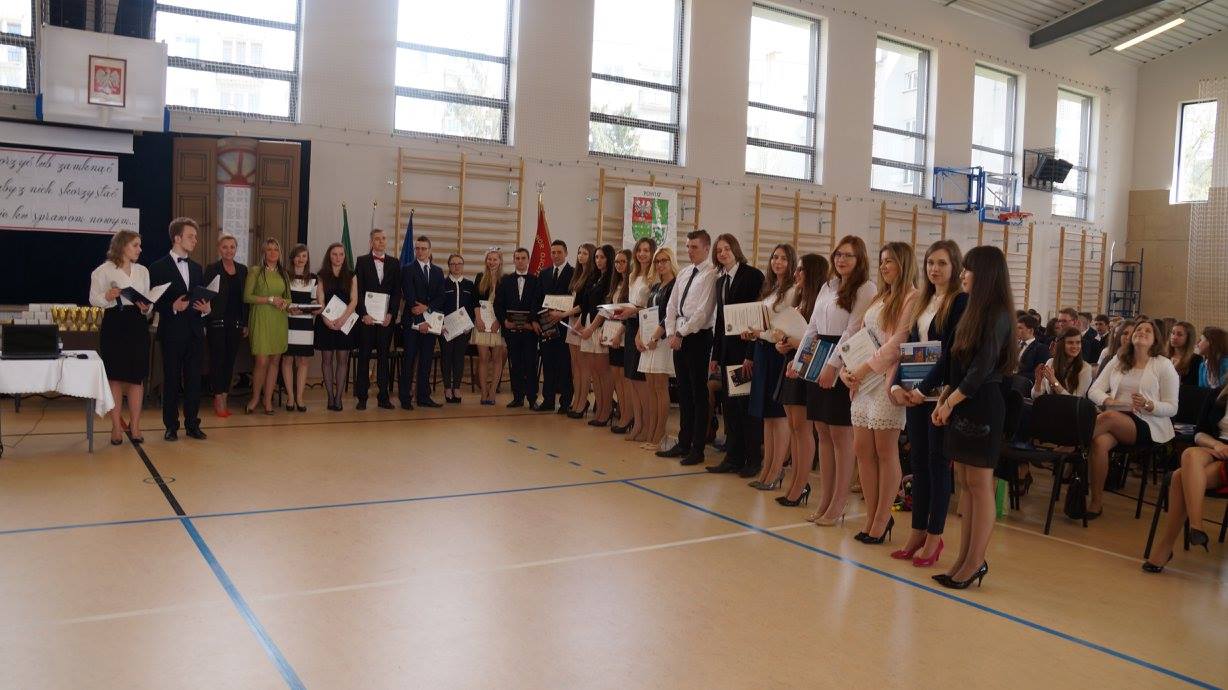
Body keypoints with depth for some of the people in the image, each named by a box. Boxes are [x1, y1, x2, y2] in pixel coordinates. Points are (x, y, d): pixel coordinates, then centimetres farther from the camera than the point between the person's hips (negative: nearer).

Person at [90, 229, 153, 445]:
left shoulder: (142, 271, 14)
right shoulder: (104, 270, 0)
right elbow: (94, 299, -1)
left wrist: (146, 307, -7)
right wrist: (107, 296, -21)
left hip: (138, 324, 4)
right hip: (114, 324, -4)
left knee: (137, 377, 3)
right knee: (114, 377, 1)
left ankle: (135, 426, 10)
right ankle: (116, 426, 9)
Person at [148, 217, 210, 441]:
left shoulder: (197, 268, 14)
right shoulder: (159, 267, -2)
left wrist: (206, 309, -3)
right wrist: (173, 307, -20)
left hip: (195, 332, 4)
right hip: (172, 332, -4)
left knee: (193, 380, 6)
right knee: (171, 380, 3)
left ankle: (193, 424, 14)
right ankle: (171, 426, 12)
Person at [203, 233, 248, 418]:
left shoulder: (242, 270, 10)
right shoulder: (211, 269, -1)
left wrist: (245, 323, 9)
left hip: (235, 323, 4)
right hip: (217, 322, -4)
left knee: (230, 361, 7)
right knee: (217, 360, -1)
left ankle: (222, 399, 15)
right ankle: (219, 400, 4)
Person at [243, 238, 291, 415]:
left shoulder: (284, 274, 15)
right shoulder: (255, 271, 1)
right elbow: (247, 296, -6)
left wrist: (284, 303, -3)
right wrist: (270, 299, -13)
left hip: (280, 321, 5)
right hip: (261, 319, -4)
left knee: (275, 361, 4)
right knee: (262, 361, -9)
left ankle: (268, 400, 11)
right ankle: (255, 397, 10)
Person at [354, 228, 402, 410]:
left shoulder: (394, 263, 10)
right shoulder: (362, 261, 4)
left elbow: (397, 291, 6)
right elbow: (358, 291, -1)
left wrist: (391, 313, -5)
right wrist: (364, 314, -11)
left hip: (386, 317, 2)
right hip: (366, 317, -2)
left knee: (384, 356, 5)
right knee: (364, 356, 1)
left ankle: (383, 397, 10)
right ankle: (362, 398, 5)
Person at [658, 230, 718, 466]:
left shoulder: (711, 274, -11)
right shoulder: (684, 273, 14)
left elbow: (703, 310, -17)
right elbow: (672, 306, 14)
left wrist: (681, 334, -14)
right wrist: (671, 333, 1)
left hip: (697, 337, -8)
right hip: (679, 337, 8)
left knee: (698, 393, 0)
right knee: (683, 391, 13)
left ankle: (697, 449, 8)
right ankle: (683, 443, 21)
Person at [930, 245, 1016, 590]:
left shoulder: (997, 316, -12)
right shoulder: (973, 311, 15)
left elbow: (982, 368, -18)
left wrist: (951, 401, -12)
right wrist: (943, 401, 8)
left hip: (982, 406, -9)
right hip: (962, 404, 9)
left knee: (979, 484, -2)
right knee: (964, 482, 10)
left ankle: (976, 561, 6)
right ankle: (964, 558, 17)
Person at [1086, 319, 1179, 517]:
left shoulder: (1164, 365, 7)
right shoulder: (1117, 362, 18)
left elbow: (1171, 408, 4)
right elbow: (1094, 391, 12)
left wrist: (1148, 405, -17)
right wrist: (1108, 401, -10)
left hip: (1148, 425, -3)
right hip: (1115, 422, 3)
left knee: (1109, 417, -36)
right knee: (1100, 442, -32)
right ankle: (1096, 502, -27)